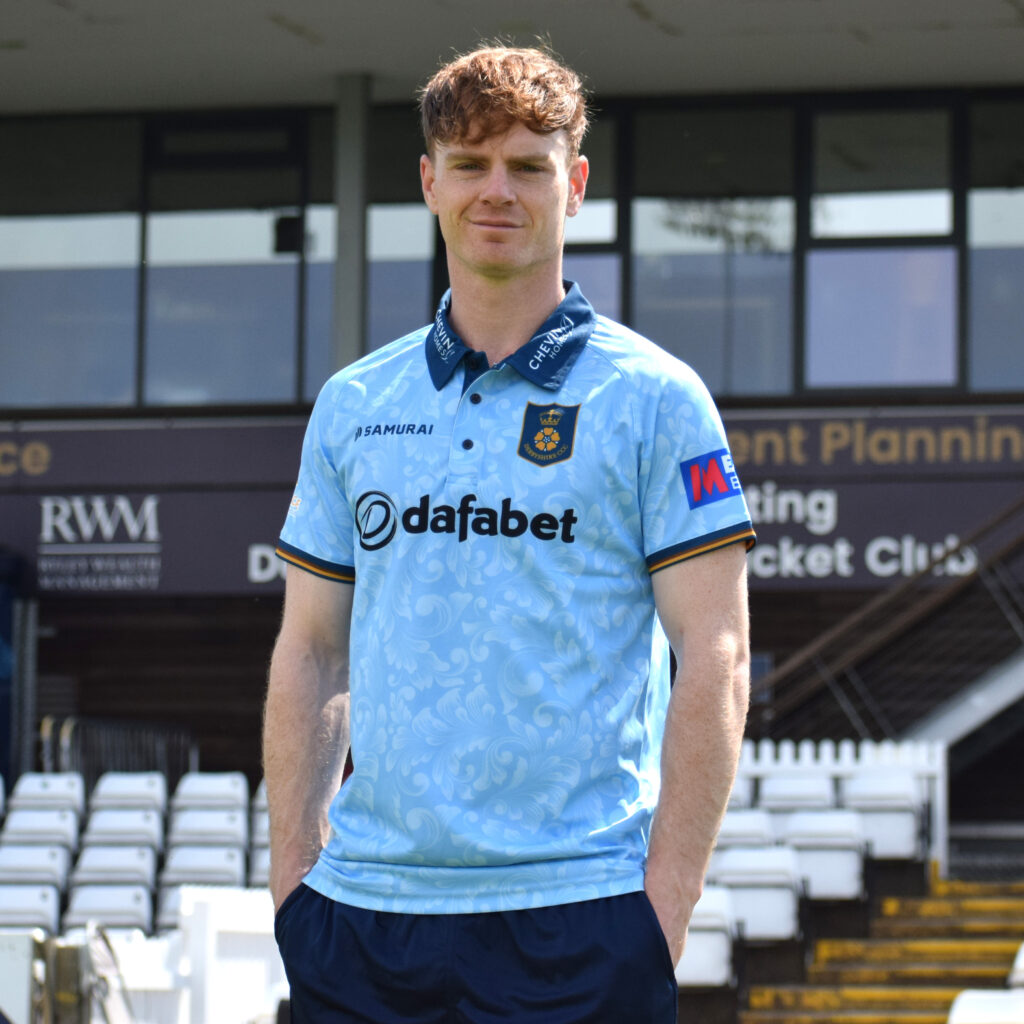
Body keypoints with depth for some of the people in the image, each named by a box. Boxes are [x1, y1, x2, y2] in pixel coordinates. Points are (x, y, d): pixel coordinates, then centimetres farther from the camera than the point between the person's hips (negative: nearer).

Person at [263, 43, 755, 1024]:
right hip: (362, 912, 4)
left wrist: (663, 912, -10)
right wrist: (291, 884, 6)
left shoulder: (652, 399, 0)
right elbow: (310, 657, 15)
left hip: (572, 916, -3)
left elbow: (714, 664, -4)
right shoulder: (352, 404, 12)